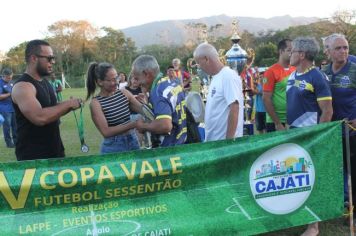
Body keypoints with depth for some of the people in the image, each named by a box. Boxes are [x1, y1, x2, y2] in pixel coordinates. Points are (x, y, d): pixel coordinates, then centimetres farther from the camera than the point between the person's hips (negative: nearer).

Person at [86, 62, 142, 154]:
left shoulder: (124, 93, 0)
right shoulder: (96, 103, -12)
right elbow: (106, 132, -19)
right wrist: (133, 124, -24)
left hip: (133, 141, 4)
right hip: (113, 147, -4)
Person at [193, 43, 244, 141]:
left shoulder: (229, 76, -15)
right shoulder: (215, 77, 12)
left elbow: (234, 109, -20)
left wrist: (228, 140, -21)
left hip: (224, 140, -9)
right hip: (212, 139, 9)